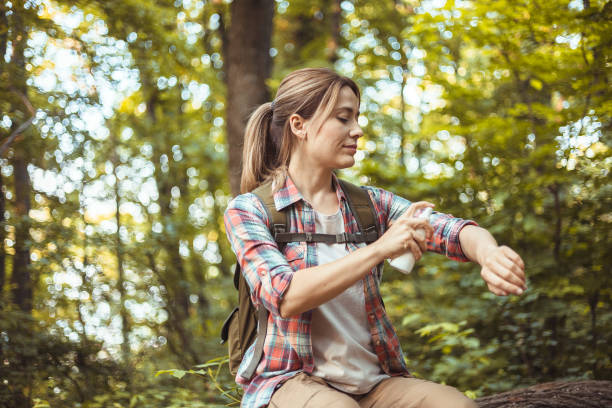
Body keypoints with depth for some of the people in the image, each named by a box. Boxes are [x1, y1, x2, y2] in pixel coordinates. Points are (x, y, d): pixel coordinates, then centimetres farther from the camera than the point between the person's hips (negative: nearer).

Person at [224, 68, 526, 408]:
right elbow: (283, 297, -18)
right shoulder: (249, 211, -1)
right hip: (293, 380, -4)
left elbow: (452, 230, -5)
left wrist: (490, 254, -29)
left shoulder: (371, 203, 11)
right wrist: (379, 249, -26)